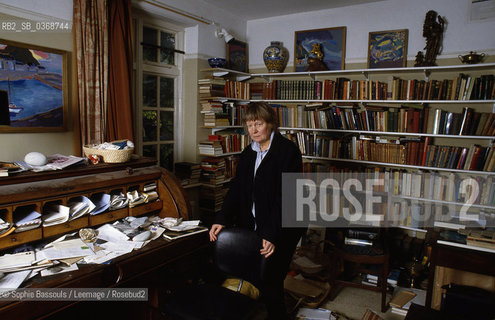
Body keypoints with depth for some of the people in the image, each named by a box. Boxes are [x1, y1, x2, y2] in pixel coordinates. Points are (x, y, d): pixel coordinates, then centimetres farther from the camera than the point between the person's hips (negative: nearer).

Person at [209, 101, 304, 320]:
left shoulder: (288, 151, -11)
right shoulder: (248, 153, 10)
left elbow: (286, 196, -18)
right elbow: (237, 188, 6)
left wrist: (273, 234, -23)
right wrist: (222, 219, -7)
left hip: (280, 231, -6)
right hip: (250, 227, 6)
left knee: (270, 283, -2)